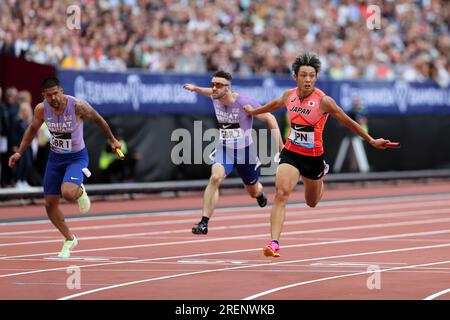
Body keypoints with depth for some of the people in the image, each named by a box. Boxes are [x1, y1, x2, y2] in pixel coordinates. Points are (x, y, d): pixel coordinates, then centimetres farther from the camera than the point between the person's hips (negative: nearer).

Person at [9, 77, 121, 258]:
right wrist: (19, 153, 6)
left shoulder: (78, 106, -23)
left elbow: (98, 120, -4)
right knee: (50, 204, 4)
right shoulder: (41, 109, -12)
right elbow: (32, 129, 9)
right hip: (55, 157, 4)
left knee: (68, 193, -31)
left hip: (77, 157, -4)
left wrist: (111, 140, 8)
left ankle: (80, 192, 9)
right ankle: (69, 239, 27)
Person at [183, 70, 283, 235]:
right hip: (224, 149, 2)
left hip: (245, 151, -2)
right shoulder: (216, 99, -10)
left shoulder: (244, 103, -24)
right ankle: (204, 223, -29)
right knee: (215, 178, -28)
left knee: (253, 192, 16)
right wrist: (196, 88, 17)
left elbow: (269, 119, -15)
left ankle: (260, 194, 58)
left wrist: (279, 144, -20)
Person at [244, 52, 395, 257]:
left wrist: (372, 141, -6)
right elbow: (276, 104, 20)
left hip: (313, 157, -2)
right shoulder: (289, 95, -5)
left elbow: (348, 122, -7)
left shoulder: (323, 101, -17)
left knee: (312, 203, 18)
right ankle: (274, 243, -21)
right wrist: (254, 111, 37)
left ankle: (321, 173, 53)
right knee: (281, 194, -20)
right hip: (290, 154, 2)